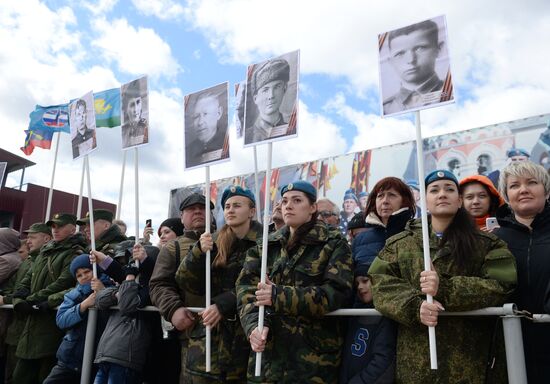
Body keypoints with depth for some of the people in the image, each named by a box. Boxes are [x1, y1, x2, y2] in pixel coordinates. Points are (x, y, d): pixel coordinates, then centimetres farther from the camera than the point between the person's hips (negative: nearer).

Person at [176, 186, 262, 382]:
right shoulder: (214, 241, 8)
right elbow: (187, 283, 2)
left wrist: (222, 305, -18)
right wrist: (199, 252, -13)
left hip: (245, 333, -2)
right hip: (209, 331, 3)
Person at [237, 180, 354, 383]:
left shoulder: (334, 243, -1)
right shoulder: (265, 245, 11)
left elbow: (338, 292, -15)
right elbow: (246, 288, -1)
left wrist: (279, 295, -21)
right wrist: (254, 324, -20)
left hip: (314, 357, -3)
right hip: (268, 353, 4)